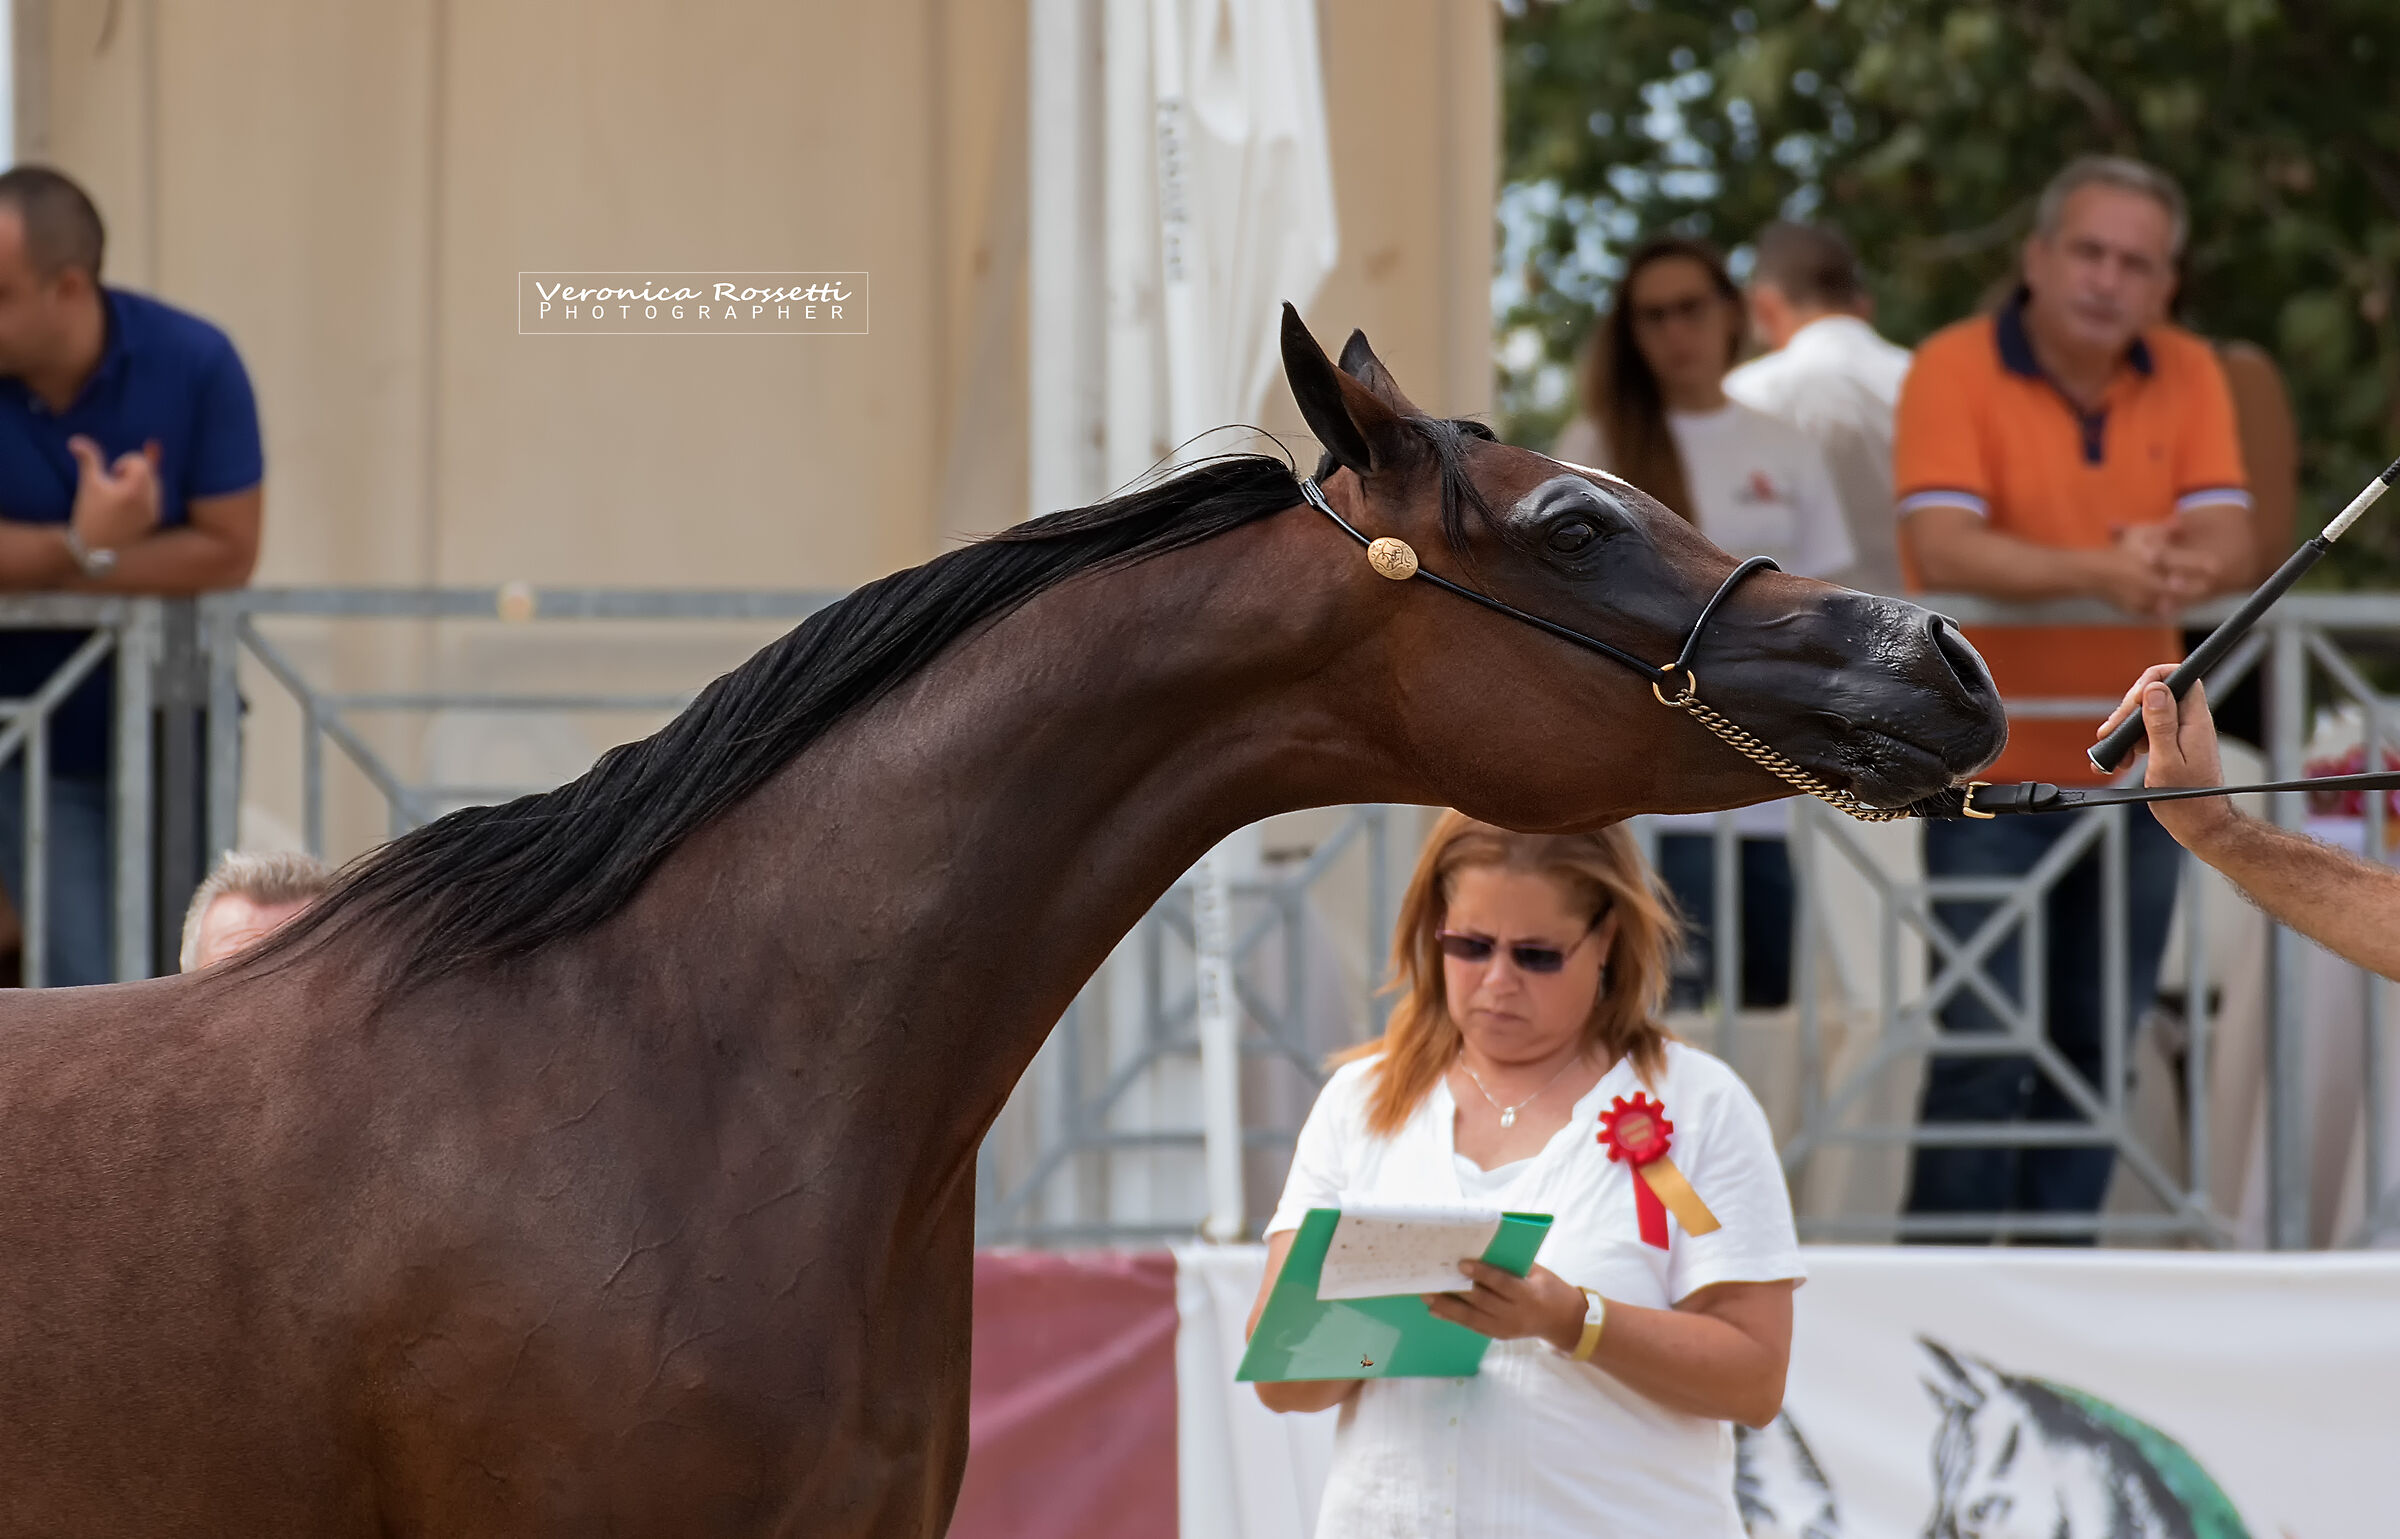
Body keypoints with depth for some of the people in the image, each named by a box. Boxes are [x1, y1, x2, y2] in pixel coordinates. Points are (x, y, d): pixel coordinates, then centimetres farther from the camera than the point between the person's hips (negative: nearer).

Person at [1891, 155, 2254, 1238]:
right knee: (1986, 1048, -8)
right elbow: (1943, 548, -22)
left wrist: (2175, 563, -30)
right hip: (1992, 772, -4)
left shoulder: (2187, 377, 4)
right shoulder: (1955, 369, -9)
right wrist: (2100, 571, -35)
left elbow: (2230, 546, -6)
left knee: (2098, 1050, 7)